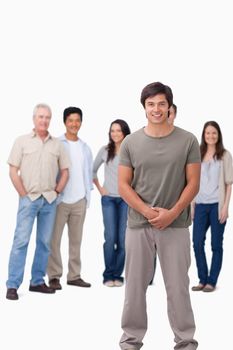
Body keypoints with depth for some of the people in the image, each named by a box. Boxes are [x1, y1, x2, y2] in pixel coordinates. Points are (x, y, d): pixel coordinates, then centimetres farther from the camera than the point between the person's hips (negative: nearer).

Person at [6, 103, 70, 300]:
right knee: (21, 241, -7)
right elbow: (13, 171, -2)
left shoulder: (57, 144, 9)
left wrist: (57, 191, 4)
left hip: (50, 200, 3)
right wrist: (24, 194, -6)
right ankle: (12, 285, -4)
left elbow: (65, 171, 14)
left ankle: (37, 281, 17)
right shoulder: (22, 141, 1)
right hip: (29, 198, -3)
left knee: (45, 242, 7)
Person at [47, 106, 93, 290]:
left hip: (80, 199, 5)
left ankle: (74, 275, 16)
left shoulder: (85, 147, 12)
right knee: (55, 238, -4)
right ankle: (54, 276, 3)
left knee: (76, 239, 9)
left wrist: (88, 193, 9)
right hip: (60, 198, -5)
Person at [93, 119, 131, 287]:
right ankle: (108, 275, 5)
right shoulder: (105, 150, 6)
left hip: (127, 199, 0)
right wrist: (99, 188, 9)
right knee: (110, 237, -5)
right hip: (108, 199, 1)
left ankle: (118, 275, 10)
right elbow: (93, 170, 16)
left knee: (123, 238, -1)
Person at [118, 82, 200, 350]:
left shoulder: (188, 141, -2)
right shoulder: (131, 142, 1)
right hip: (138, 225, 1)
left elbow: (193, 183, -3)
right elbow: (123, 185, -1)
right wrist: (147, 212, -13)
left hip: (176, 226, -1)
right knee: (135, 285, 9)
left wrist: (172, 213, -14)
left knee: (178, 286, 6)